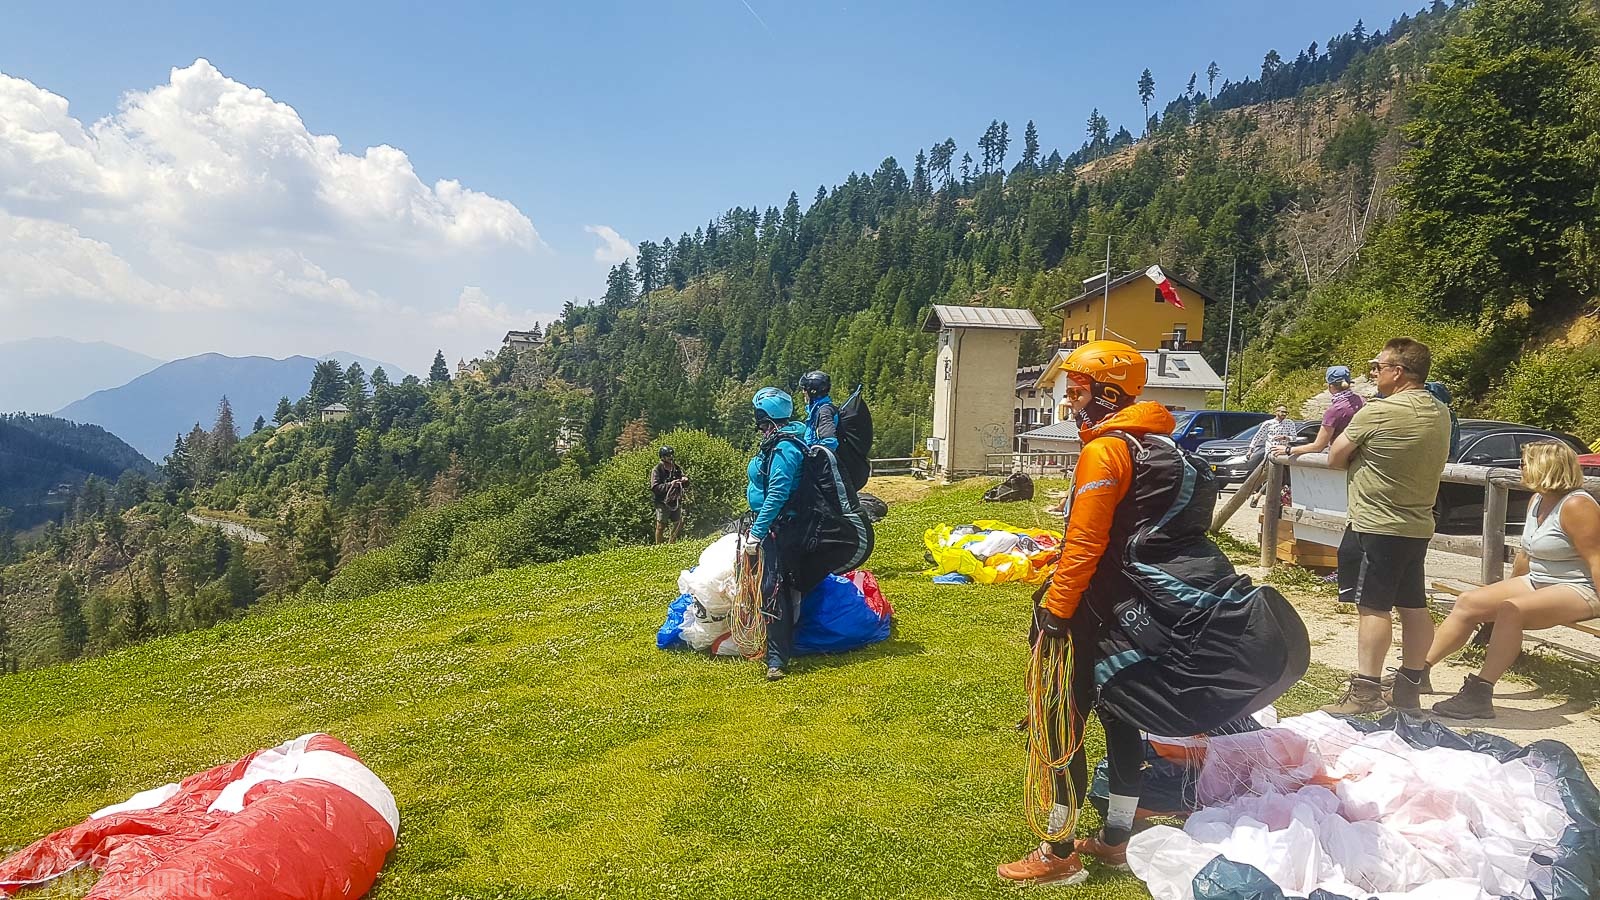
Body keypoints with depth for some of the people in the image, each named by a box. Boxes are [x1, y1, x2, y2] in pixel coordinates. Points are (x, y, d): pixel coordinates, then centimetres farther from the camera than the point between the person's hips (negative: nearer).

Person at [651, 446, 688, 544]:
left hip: (676, 501, 6)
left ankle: (671, 544, 29)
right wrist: (670, 485, -24)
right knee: (660, 526, 0)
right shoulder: (657, 470, -8)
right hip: (663, 502, -6)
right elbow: (655, 488, -17)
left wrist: (685, 480, -8)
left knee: (678, 523, 12)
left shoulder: (676, 468, 9)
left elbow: (686, 485, 16)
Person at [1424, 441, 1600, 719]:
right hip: (1537, 582, 9)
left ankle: (1480, 694, -35)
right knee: (1468, 602, -5)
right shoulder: (1537, 501, 10)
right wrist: (1510, 589, 27)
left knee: (1511, 610, -34)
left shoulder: (1576, 505, -17)